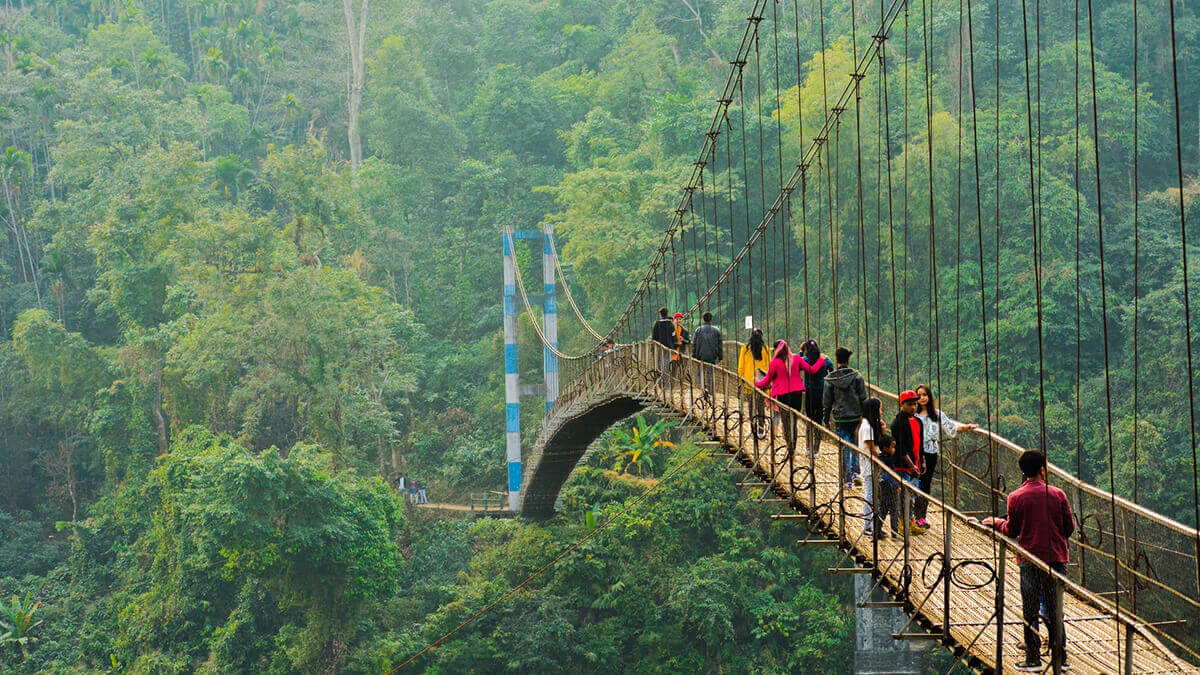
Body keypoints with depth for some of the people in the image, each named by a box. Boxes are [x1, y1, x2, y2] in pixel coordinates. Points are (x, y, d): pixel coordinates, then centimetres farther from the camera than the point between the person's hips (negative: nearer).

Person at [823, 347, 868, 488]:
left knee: (845, 448, 4)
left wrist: (826, 420, 10)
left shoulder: (830, 379, -3)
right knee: (856, 445, 16)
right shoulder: (856, 376, -3)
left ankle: (847, 479, 3)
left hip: (840, 419, 0)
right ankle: (855, 472, 2)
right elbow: (864, 399, -2)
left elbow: (826, 402, 2)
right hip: (856, 417, 0)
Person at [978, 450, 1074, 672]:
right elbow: (1070, 528, 3)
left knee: (1030, 612, 4)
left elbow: (1011, 530, 2)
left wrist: (996, 522, 21)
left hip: (1029, 561, -2)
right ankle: (1059, 658, 11)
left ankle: (1033, 659, 4)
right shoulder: (1058, 495, -2)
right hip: (1056, 558, 2)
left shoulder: (1016, 498, -5)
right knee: (1055, 611, 9)